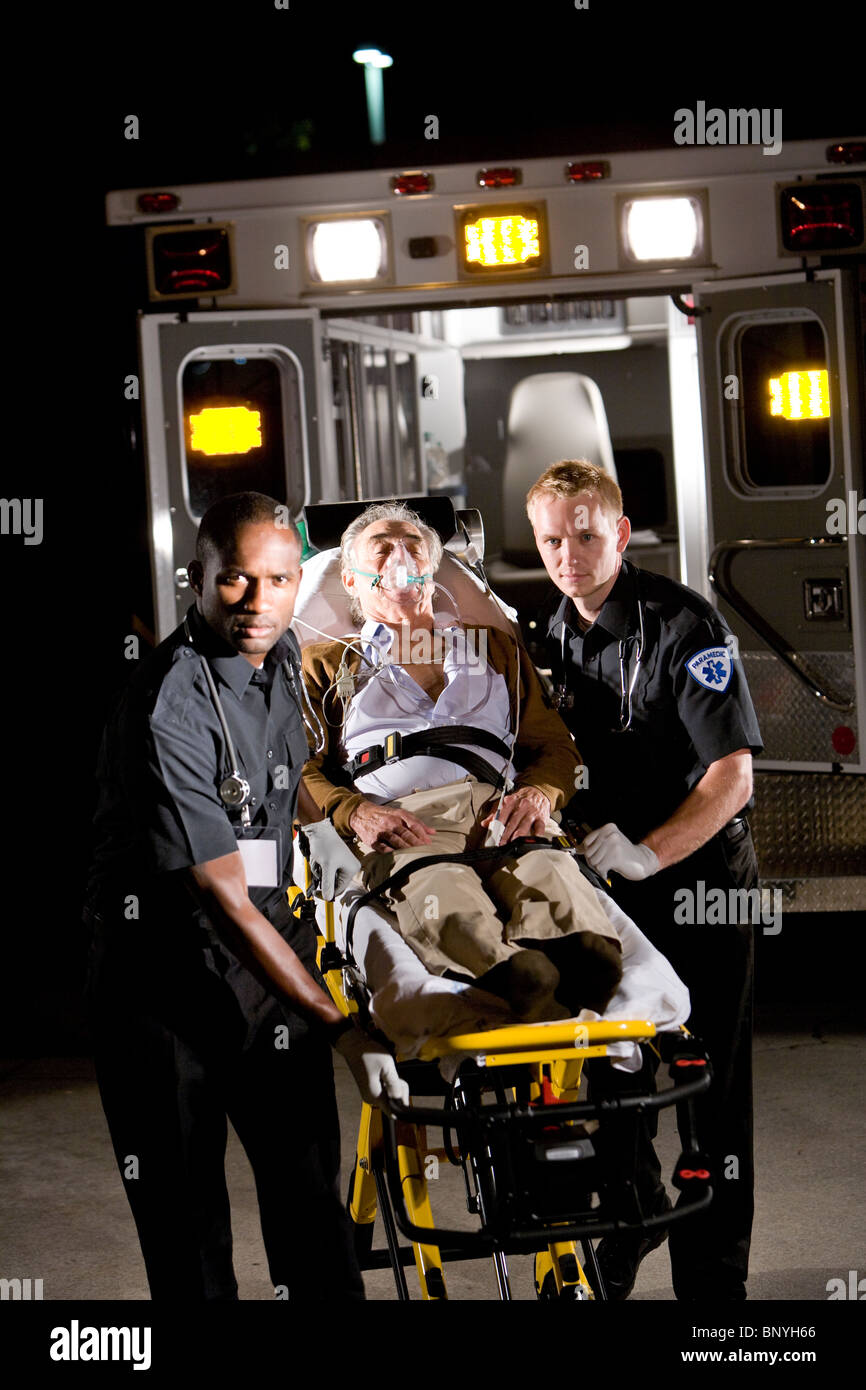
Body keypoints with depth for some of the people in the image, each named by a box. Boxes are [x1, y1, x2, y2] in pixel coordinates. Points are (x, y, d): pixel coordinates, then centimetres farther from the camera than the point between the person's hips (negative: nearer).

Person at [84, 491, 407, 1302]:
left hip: (266, 941, 7)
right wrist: (336, 1028, -24)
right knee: (182, 1205, -1)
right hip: (164, 967, -6)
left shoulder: (283, 656, 3)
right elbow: (223, 897, -23)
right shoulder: (167, 710, -22)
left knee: (308, 1182, 4)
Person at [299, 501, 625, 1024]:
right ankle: (517, 978, -69)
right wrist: (355, 812, -6)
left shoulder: (496, 647, 37)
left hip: (500, 808, 2)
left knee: (547, 869, -38)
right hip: (401, 821, -2)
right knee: (437, 889, -41)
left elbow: (556, 745, 28)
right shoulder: (325, 667, 32)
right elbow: (302, 770, 18)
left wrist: (538, 791, 2)